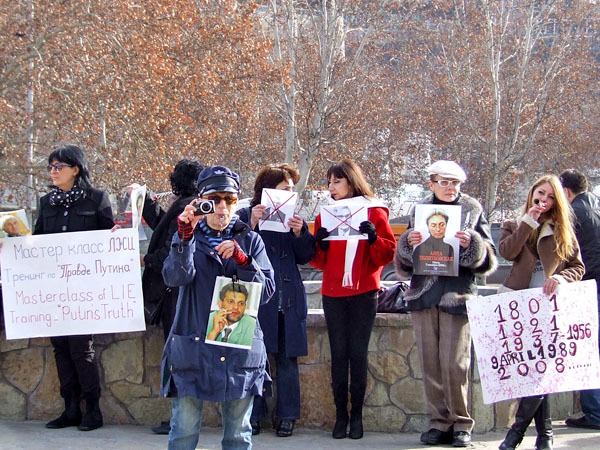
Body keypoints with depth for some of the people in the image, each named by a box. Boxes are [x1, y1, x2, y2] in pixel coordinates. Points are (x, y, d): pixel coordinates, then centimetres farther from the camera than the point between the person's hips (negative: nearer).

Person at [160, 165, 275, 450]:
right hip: (193, 348, -1)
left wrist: (241, 259, -15)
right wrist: (185, 235, -26)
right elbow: (176, 277, -13)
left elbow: (267, 291, -1)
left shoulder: (250, 241, 9)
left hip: (240, 349, 1)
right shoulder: (187, 238, 7)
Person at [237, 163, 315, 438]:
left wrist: (299, 233, -10)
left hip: (288, 300, 3)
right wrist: (252, 224, -18)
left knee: (287, 358, 4)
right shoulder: (245, 215, 3)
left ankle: (287, 416, 12)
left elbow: (305, 257, 7)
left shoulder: (293, 217, 12)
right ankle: (253, 416, 7)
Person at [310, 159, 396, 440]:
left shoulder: (375, 212, 3)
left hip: (364, 293, -2)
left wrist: (374, 238, -18)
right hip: (333, 294, 2)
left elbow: (388, 254, -1)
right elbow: (318, 261, 8)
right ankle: (341, 414, 4)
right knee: (339, 353, 1)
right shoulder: (326, 215, 10)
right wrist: (320, 244, -12)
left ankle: (357, 414, 4)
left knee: (358, 353, -2)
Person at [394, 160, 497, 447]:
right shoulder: (419, 211, 12)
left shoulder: (473, 211, 7)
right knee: (430, 364, 3)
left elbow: (488, 260, 4)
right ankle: (440, 422, 12)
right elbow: (403, 264, 13)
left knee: (454, 364, -7)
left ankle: (460, 424, 6)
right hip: (423, 295, 3)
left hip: (458, 295, -3)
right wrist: (408, 243, -8)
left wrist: (472, 244, -15)